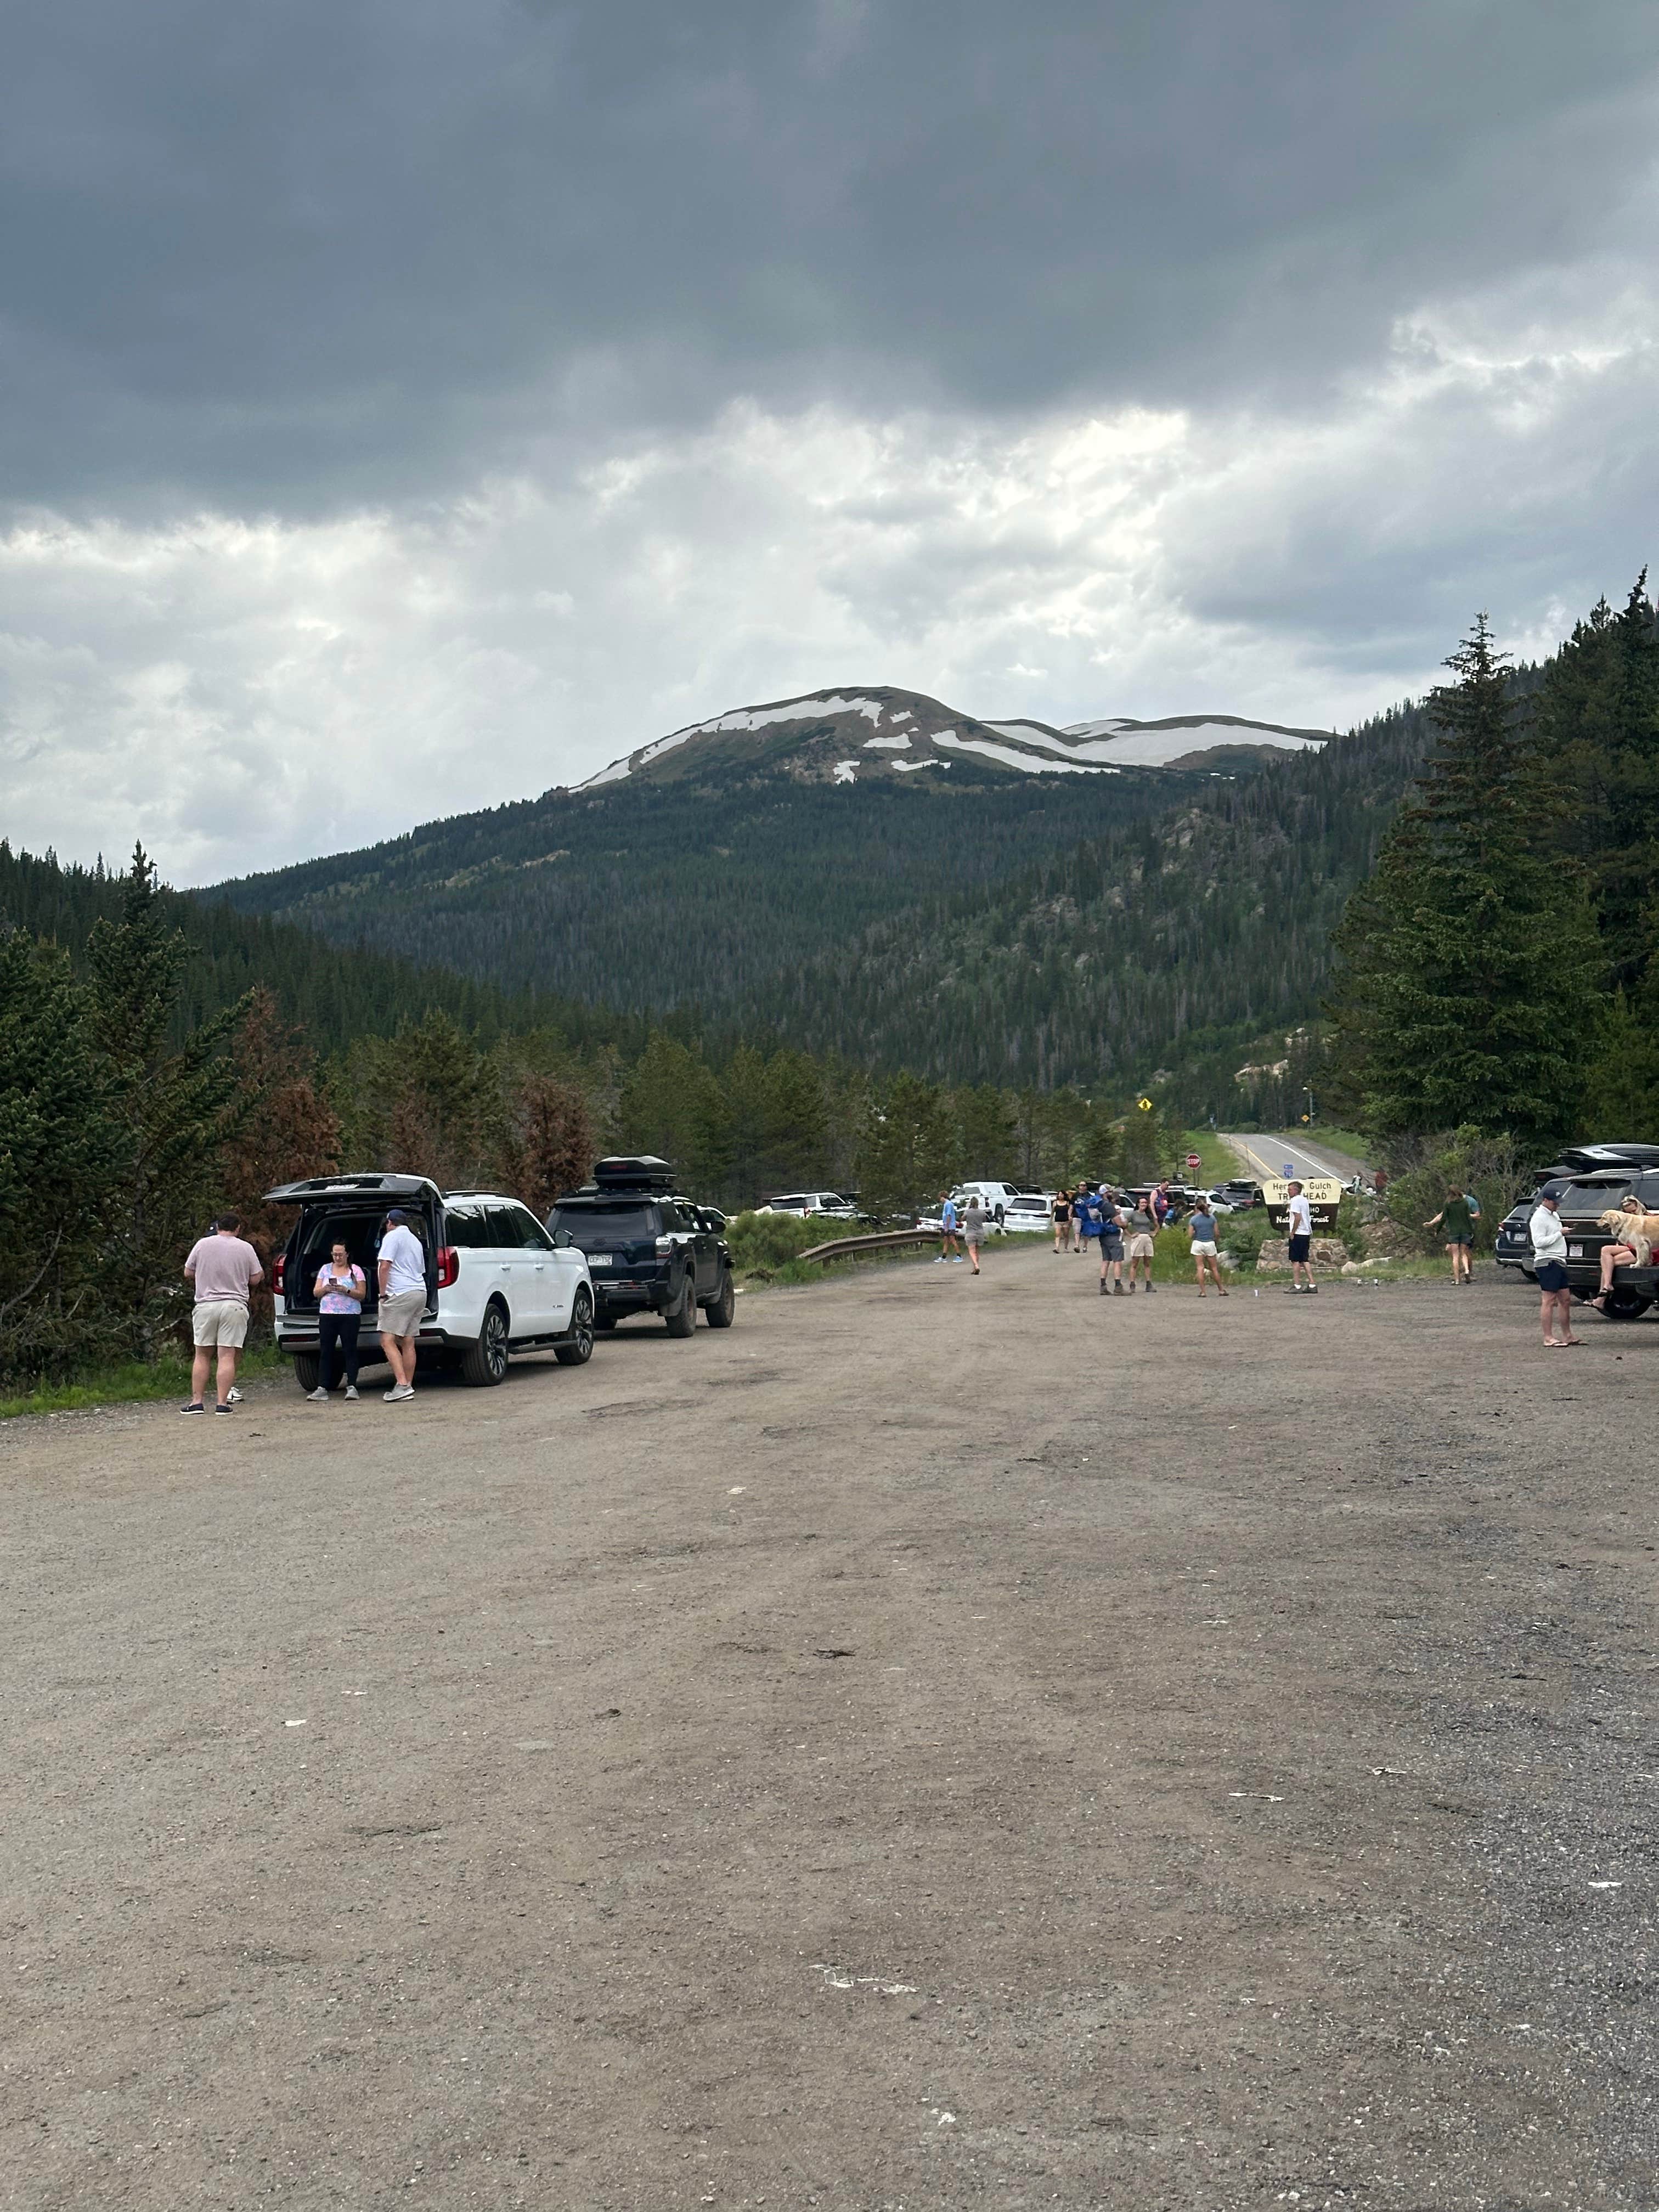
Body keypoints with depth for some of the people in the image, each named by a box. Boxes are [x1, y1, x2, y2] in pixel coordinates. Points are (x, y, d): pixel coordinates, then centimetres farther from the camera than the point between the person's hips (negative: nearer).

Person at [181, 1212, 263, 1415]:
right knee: (227, 1356, -2)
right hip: (234, 1306, -1)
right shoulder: (246, 1248, 1)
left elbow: (188, 1274, 10)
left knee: (202, 1356, 9)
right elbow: (256, 1279, 4)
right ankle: (222, 1403, -5)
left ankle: (197, 1401, 6)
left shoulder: (202, 1244, 3)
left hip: (205, 1305, 1)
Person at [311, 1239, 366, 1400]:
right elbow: (316, 1293, 11)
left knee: (350, 1350, -6)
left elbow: (362, 1295, 0)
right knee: (326, 1352, -1)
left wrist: (347, 1291, -16)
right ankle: (322, 1388, -3)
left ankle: (352, 1386, -6)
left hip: (350, 1316, -3)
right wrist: (325, 1289, -10)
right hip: (327, 1316, 3)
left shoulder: (356, 1270, 5)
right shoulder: (325, 1269, 14)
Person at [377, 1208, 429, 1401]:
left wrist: (383, 1293, -8)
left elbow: (385, 1266, -13)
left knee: (387, 1341, -10)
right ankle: (408, 1387, 7)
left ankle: (402, 1385, -21)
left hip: (400, 1294, -9)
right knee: (408, 1343, 9)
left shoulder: (392, 1236, -3)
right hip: (420, 1291, 9)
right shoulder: (415, 1241, 24)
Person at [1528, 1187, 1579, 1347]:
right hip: (1547, 1262, -10)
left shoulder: (1554, 1215, 18)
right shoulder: (1539, 1218, -13)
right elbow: (1539, 1242, -21)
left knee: (1565, 1300, 13)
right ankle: (1548, 1338, -8)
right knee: (1549, 1301, -9)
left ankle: (1568, 1336, 21)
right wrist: (1560, 1234, -19)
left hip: (1559, 1262, 10)